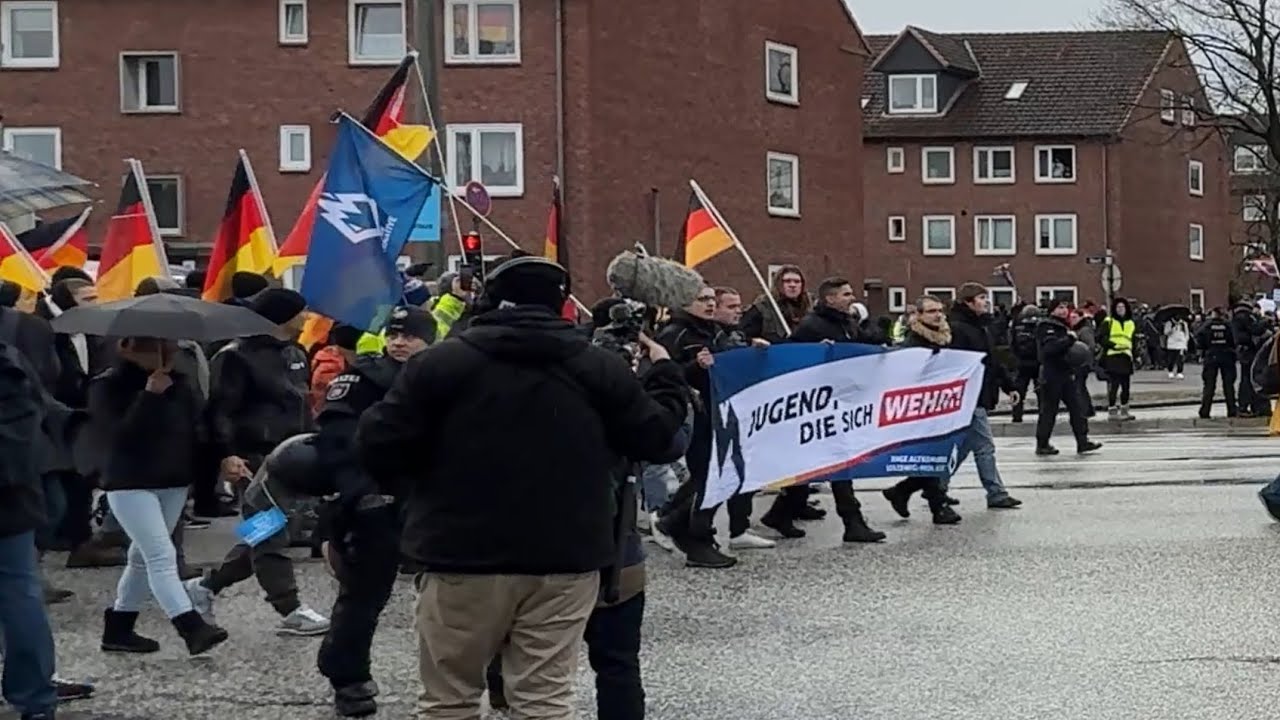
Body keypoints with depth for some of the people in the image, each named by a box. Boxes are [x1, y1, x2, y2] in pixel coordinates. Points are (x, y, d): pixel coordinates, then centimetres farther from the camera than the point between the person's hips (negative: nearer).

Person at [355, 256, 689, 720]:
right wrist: (665, 374, 26)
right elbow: (657, 439, 8)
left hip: (463, 556, -1)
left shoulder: (443, 361, -3)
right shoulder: (601, 367, 2)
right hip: (566, 558, 2)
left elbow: (379, 443, -5)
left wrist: (412, 490, 15)